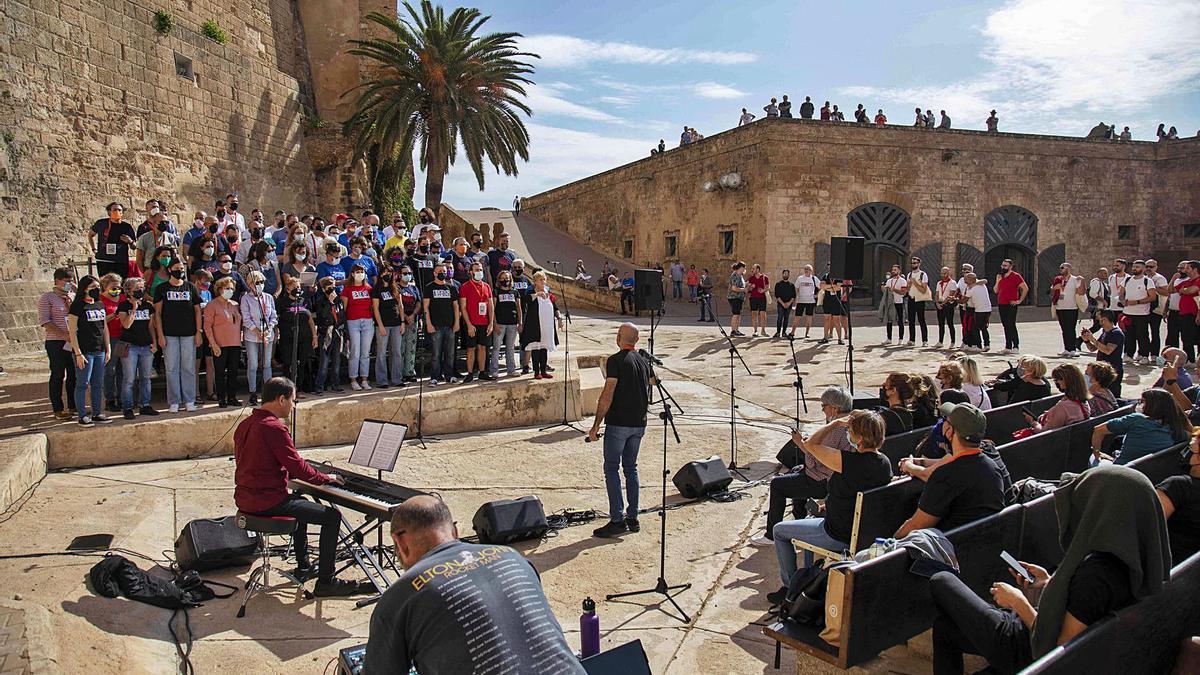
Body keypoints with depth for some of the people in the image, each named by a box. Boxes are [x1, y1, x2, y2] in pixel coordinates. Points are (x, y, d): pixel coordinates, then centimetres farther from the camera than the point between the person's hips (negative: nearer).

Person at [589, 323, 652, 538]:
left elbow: (608, 394, -17)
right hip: (639, 424, 7)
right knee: (631, 468, 14)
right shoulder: (644, 362, 10)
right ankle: (632, 518, 15)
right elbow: (654, 385, 23)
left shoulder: (615, 361, -11)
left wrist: (596, 425, -15)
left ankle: (617, 520, -4)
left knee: (611, 469, 0)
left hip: (618, 423, -6)